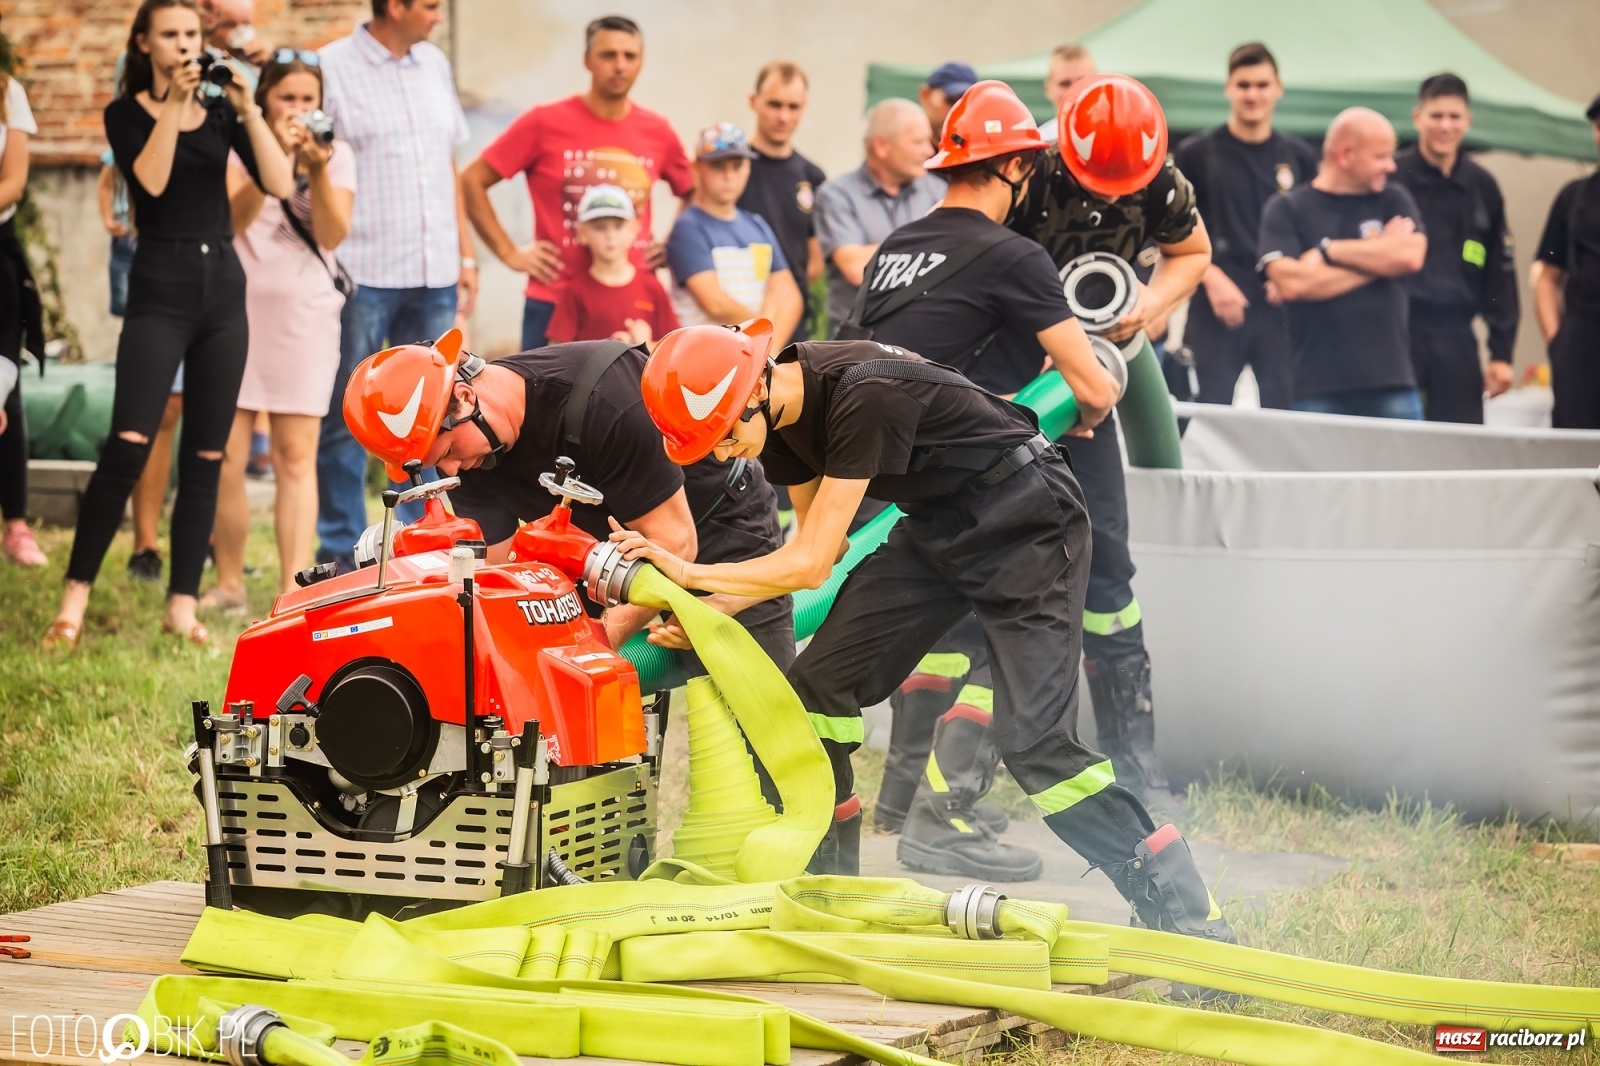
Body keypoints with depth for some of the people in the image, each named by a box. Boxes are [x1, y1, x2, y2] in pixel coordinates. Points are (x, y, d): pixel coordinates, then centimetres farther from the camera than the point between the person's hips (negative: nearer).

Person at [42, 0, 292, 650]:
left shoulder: (220, 113, 9)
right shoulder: (126, 114, 2)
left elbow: (280, 185, -3)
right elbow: (151, 181, -16)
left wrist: (246, 108, -11)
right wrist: (174, 103, -17)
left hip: (223, 287, 4)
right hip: (159, 290, -4)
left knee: (204, 459, 4)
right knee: (128, 446, -17)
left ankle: (182, 607, 9)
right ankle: (74, 600, -11)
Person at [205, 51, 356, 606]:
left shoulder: (336, 154, 7)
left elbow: (333, 234, -3)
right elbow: (232, 218, -10)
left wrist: (317, 169, -15)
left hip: (305, 311, 0)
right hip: (238, 305, 0)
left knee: (296, 455, -4)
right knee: (227, 453, -2)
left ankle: (294, 589, -7)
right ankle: (229, 581, 10)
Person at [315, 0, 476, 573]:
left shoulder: (434, 65, 12)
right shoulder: (333, 67, -6)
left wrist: (465, 253, 14)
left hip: (434, 273, 6)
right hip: (363, 273, -6)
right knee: (348, 418, 1)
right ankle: (341, 547, 8)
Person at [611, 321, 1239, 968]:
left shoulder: (863, 396, -31)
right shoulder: (781, 414, -4)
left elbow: (811, 565, -27)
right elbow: (815, 544, 8)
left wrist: (690, 572, -20)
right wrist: (712, 606, -3)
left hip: (1025, 523, -9)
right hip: (936, 526, 9)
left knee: (1033, 740, -18)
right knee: (819, 685, 0)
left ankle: (1192, 919, -13)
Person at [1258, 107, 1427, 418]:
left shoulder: (1393, 200, 12)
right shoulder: (1286, 209, 4)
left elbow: (1411, 256, -6)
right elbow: (1291, 283, -11)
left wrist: (1328, 251, -6)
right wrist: (1377, 259, -4)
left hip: (1391, 382, 2)